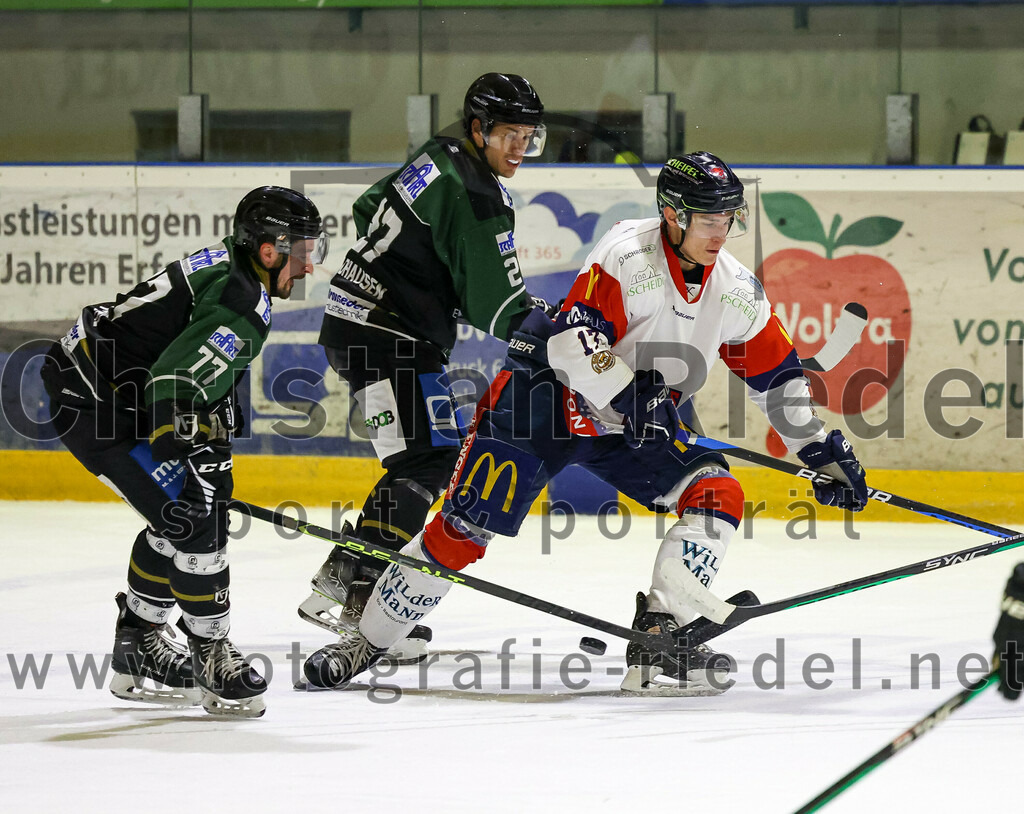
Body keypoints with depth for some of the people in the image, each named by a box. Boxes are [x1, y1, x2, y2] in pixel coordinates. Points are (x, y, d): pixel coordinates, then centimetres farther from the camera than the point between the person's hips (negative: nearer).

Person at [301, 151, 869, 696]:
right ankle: (367, 642, 4)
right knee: (464, 530, -12)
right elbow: (573, 342, -31)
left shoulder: (736, 293, -3)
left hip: (631, 427, 6)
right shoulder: (627, 255, -23)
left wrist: (821, 451, 7)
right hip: (543, 398, -6)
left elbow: (778, 375, 10)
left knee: (717, 493, -14)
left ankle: (658, 645, -16)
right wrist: (630, 398, -40)